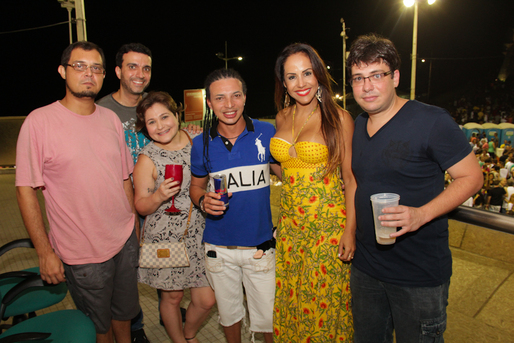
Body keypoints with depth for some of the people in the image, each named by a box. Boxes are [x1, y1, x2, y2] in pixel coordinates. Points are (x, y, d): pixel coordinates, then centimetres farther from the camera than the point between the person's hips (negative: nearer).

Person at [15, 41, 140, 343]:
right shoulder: (39, 121, -12)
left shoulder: (111, 119, 3)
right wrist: (45, 252, -11)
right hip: (82, 254, -4)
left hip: (126, 242, 4)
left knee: (125, 312, 22)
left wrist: (135, 229, 12)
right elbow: (26, 190, -10)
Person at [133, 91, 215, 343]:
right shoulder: (147, 159, -9)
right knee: (172, 296, 13)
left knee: (206, 300, 7)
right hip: (165, 239, -3)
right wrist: (159, 195, -24)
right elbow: (141, 207, -6)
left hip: (199, 234, 3)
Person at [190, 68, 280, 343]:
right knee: (228, 312, 21)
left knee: (267, 317, 8)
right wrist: (203, 201, -12)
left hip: (260, 245, -1)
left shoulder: (267, 133, -7)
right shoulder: (201, 143, -4)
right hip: (219, 248, 2)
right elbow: (196, 186, 8)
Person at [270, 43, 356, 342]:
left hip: (328, 224, -5)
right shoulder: (283, 117, 6)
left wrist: (350, 230, -10)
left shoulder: (339, 118, -10)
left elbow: (351, 178, -8)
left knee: (325, 302, 9)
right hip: (291, 222, 5)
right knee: (291, 299, 17)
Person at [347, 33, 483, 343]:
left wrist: (421, 214, -25)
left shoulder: (431, 120, -14)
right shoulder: (357, 126, 6)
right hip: (365, 267, 6)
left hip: (420, 274, -6)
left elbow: (472, 177, -12)